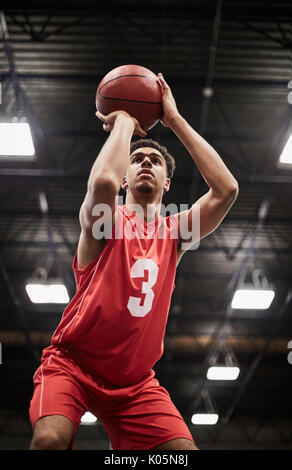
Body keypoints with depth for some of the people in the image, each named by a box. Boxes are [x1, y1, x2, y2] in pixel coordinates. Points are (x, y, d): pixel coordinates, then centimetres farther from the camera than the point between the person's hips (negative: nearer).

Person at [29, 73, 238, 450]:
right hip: (73, 362, -3)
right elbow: (103, 182, -30)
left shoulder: (174, 233, 6)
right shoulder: (103, 218, -5)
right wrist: (124, 121, -11)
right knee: (50, 438, -29)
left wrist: (175, 120, -4)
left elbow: (226, 189, -8)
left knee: (184, 448, -15)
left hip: (135, 380, 4)